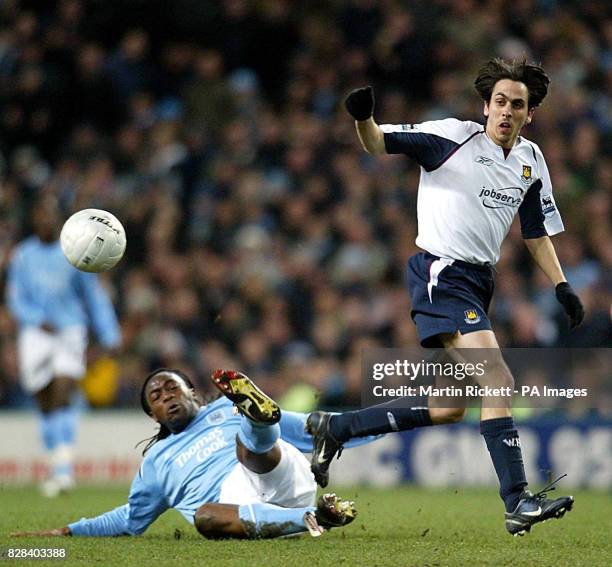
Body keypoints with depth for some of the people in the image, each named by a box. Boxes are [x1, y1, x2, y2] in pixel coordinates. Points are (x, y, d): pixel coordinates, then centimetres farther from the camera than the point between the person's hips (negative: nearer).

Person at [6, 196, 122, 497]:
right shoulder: (22, 256, 7)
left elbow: (95, 296, 12)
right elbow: (15, 301, 5)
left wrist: (109, 336, 8)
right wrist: (39, 321, -13)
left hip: (70, 329, -2)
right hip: (35, 333, 2)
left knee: (63, 394, -18)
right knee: (45, 404, 2)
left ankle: (64, 467, -25)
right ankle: (56, 466, 13)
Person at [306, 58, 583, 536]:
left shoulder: (531, 160, 12)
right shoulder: (454, 137, -7)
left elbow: (537, 231, 22)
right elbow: (380, 143, -11)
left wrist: (562, 285, 14)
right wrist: (363, 118, -32)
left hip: (478, 282, 8)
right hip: (442, 274, -8)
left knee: (447, 411, 9)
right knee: (498, 379, -22)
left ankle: (334, 428, 26)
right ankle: (518, 503, -24)